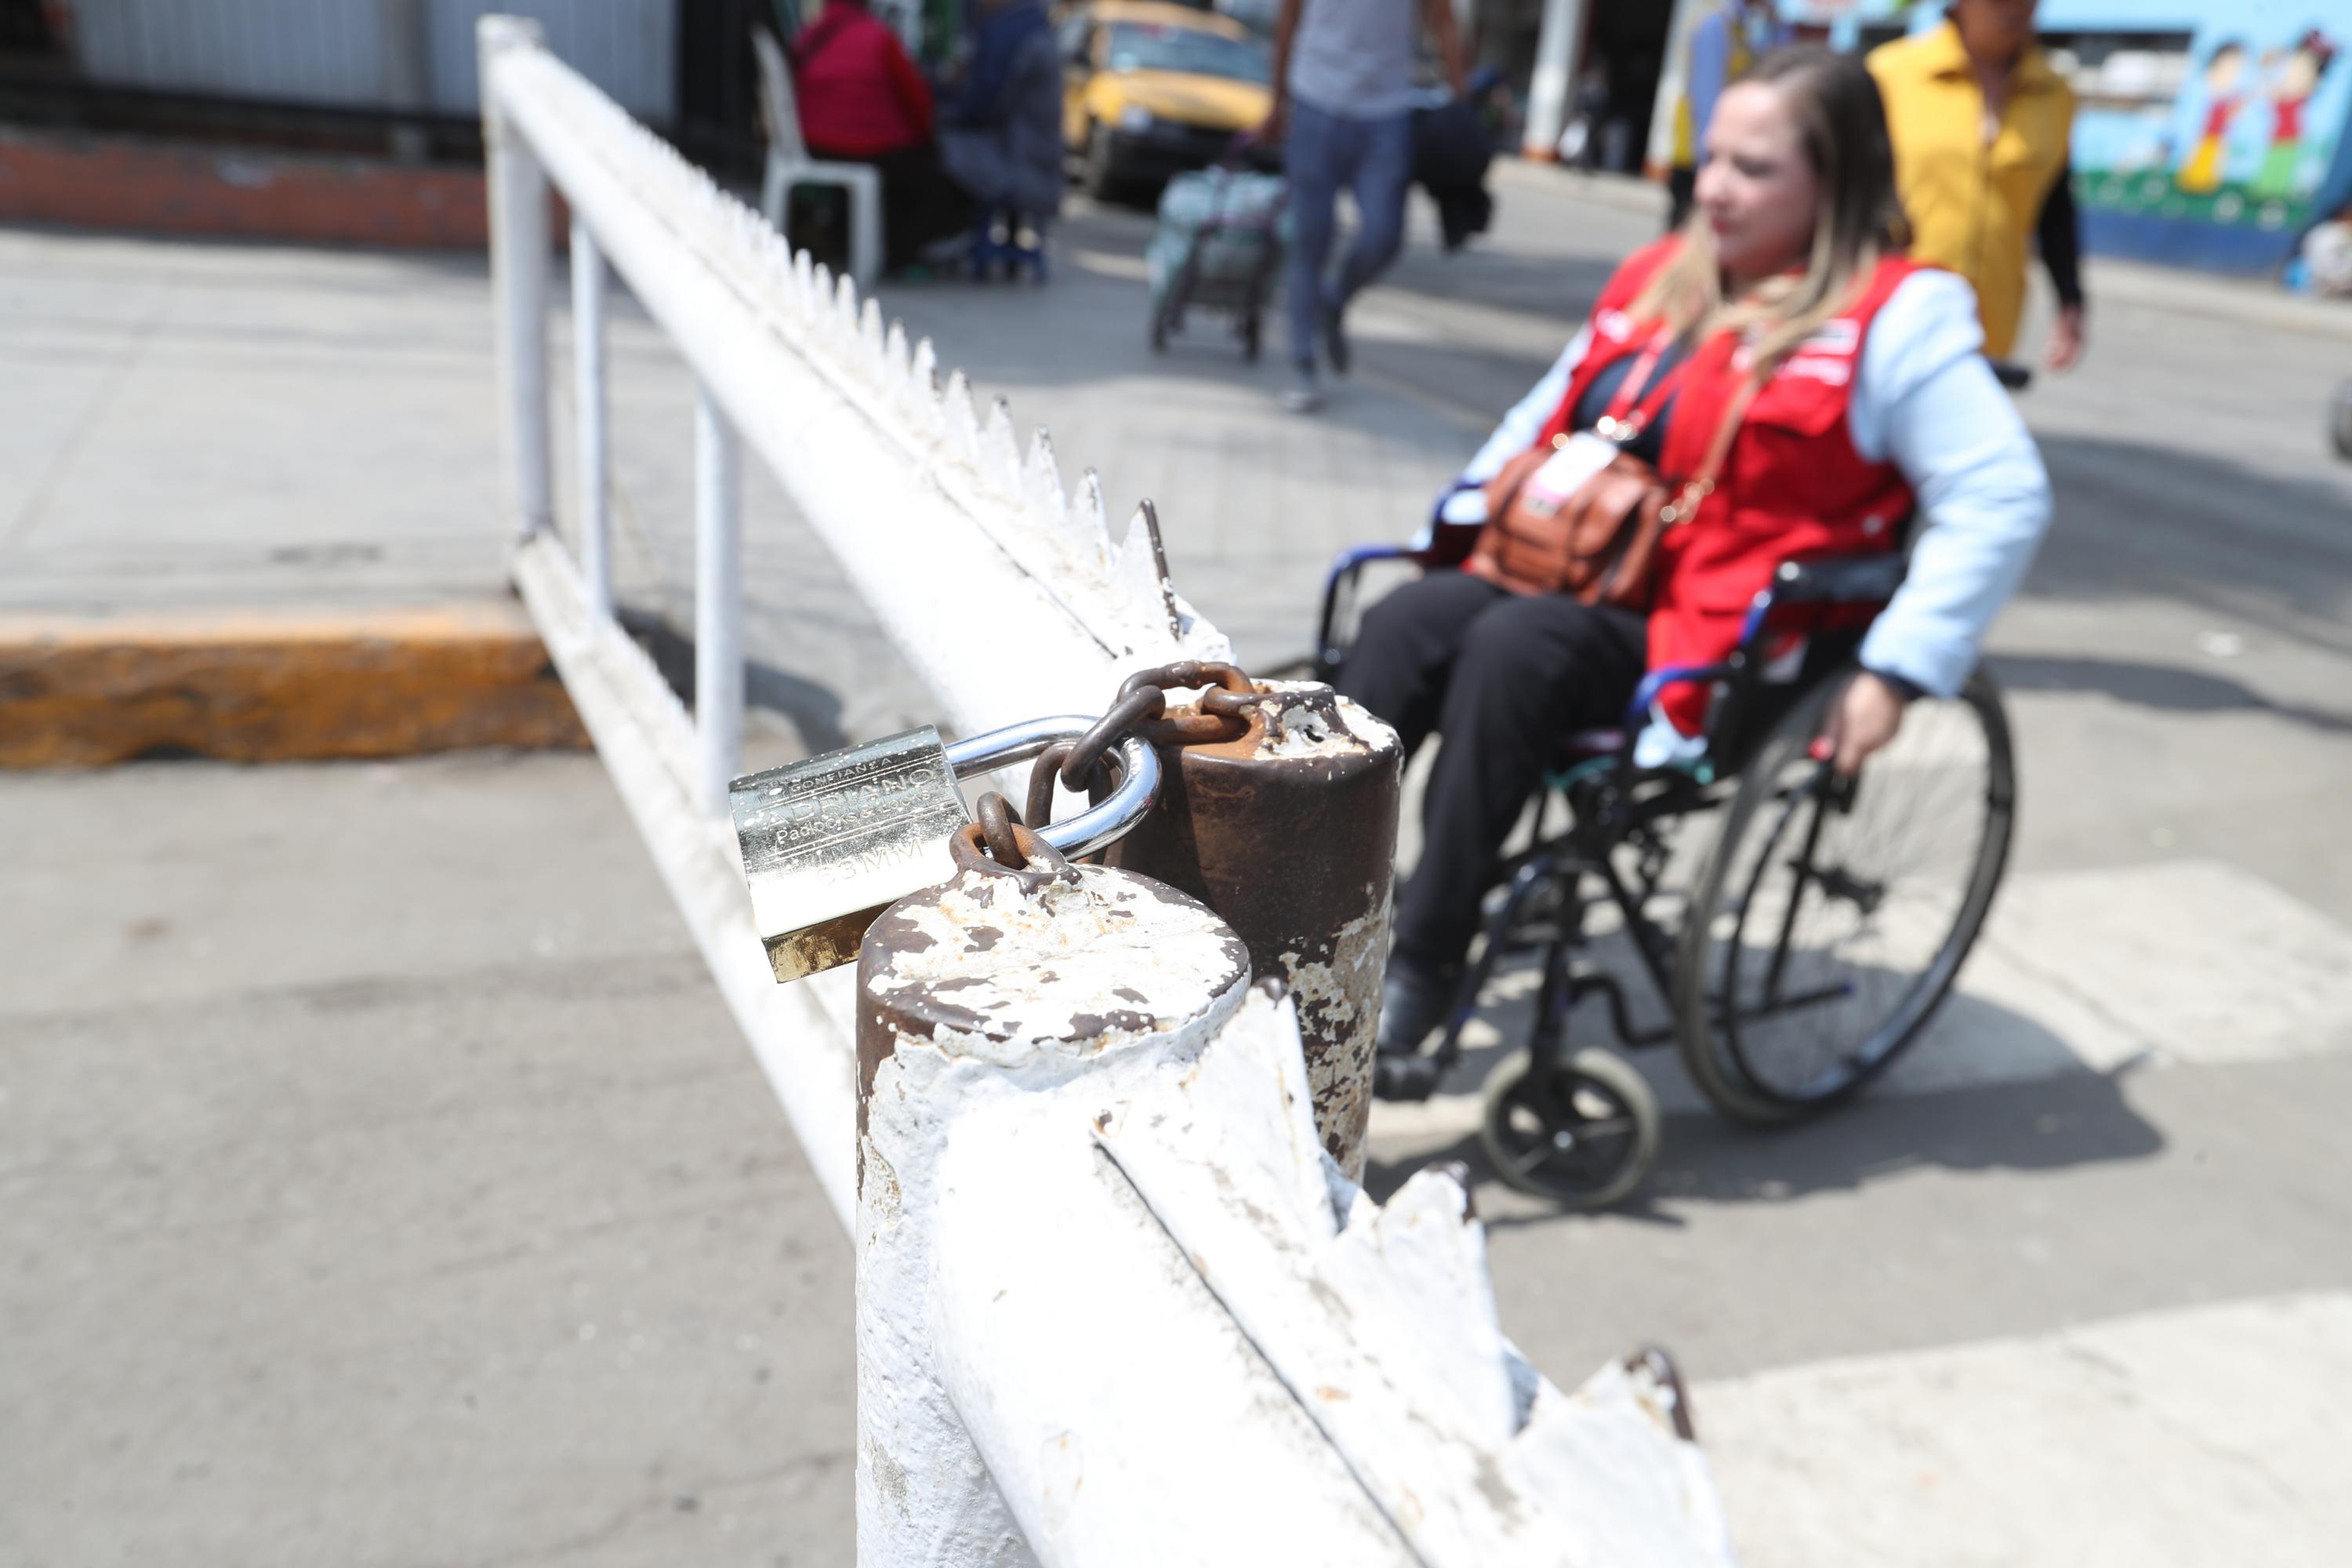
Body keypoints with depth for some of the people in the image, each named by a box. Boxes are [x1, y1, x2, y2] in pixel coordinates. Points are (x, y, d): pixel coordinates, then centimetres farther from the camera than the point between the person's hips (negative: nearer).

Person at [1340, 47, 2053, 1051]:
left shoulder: (1895, 318, -4)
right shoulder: (1658, 279, 17)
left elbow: (2003, 497, -10)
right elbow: (1545, 417, 28)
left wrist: (1897, 670, -17)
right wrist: (1462, 523, 14)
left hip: (1714, 649, -6)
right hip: (1569, 582, 6)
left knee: (1514, 646, -32)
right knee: (1403, 622, -21)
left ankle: (1419, 966, -25)